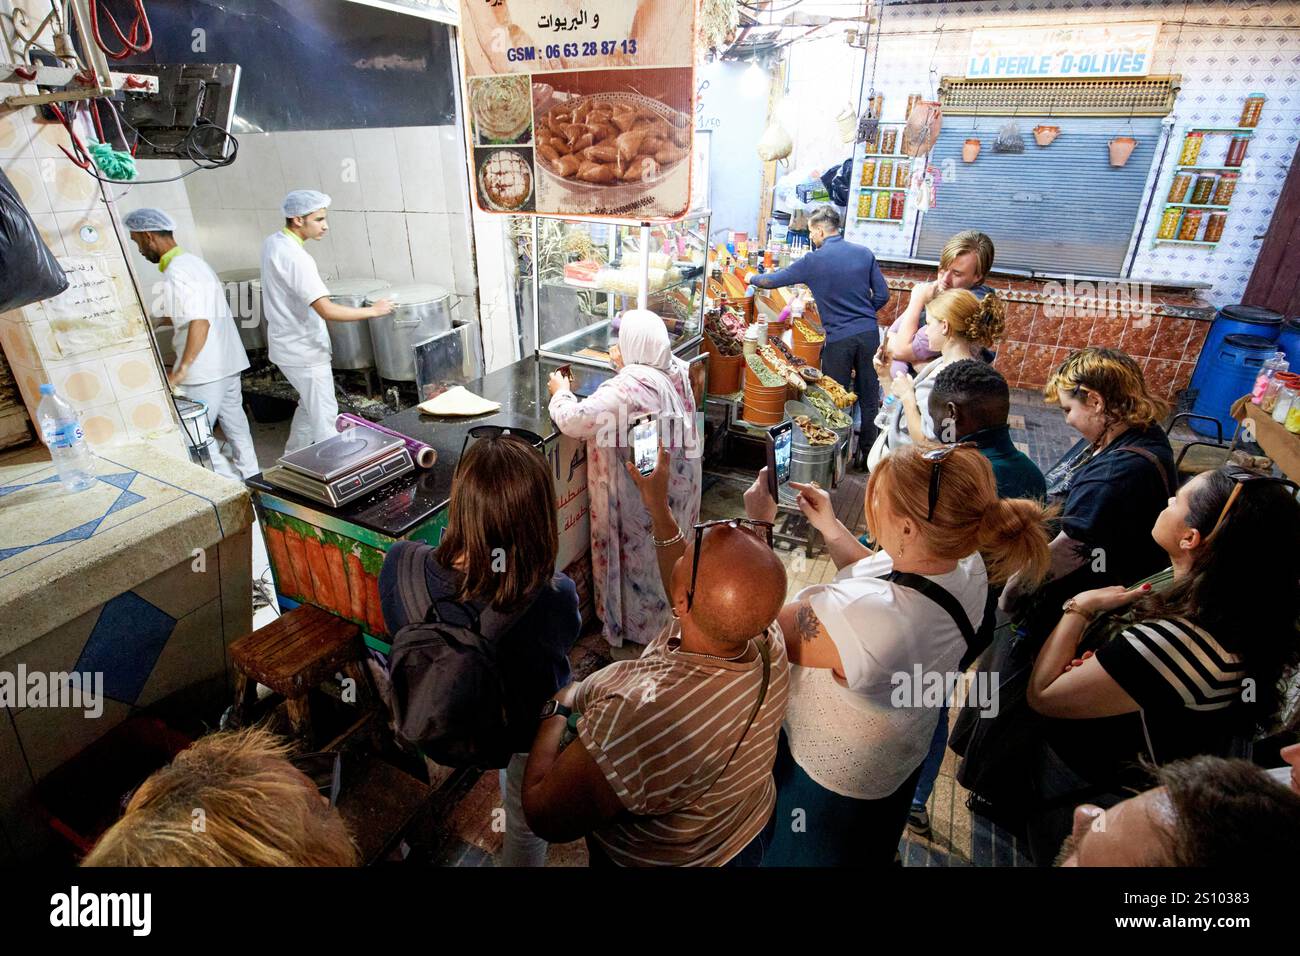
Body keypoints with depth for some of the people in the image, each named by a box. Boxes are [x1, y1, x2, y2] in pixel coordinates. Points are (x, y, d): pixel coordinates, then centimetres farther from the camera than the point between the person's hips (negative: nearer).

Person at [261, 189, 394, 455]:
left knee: (310, 404, 24)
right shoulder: (295, 257, -26)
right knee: (324, 413, 1)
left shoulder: (273, 242, 5)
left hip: (289, 343, 10)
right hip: (304, 350, -10)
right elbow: (327, 311, -32)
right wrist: (372, 311, -23)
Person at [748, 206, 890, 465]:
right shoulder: (864, 253, 3)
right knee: (869, 396, 12)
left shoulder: (814, 261, -7)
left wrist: (753, 278, 23)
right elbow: (882, 295, 5)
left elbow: (774, 280, 3)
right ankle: (868, 451, 23)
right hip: (869, 333, 4)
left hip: (839, 337, -3)